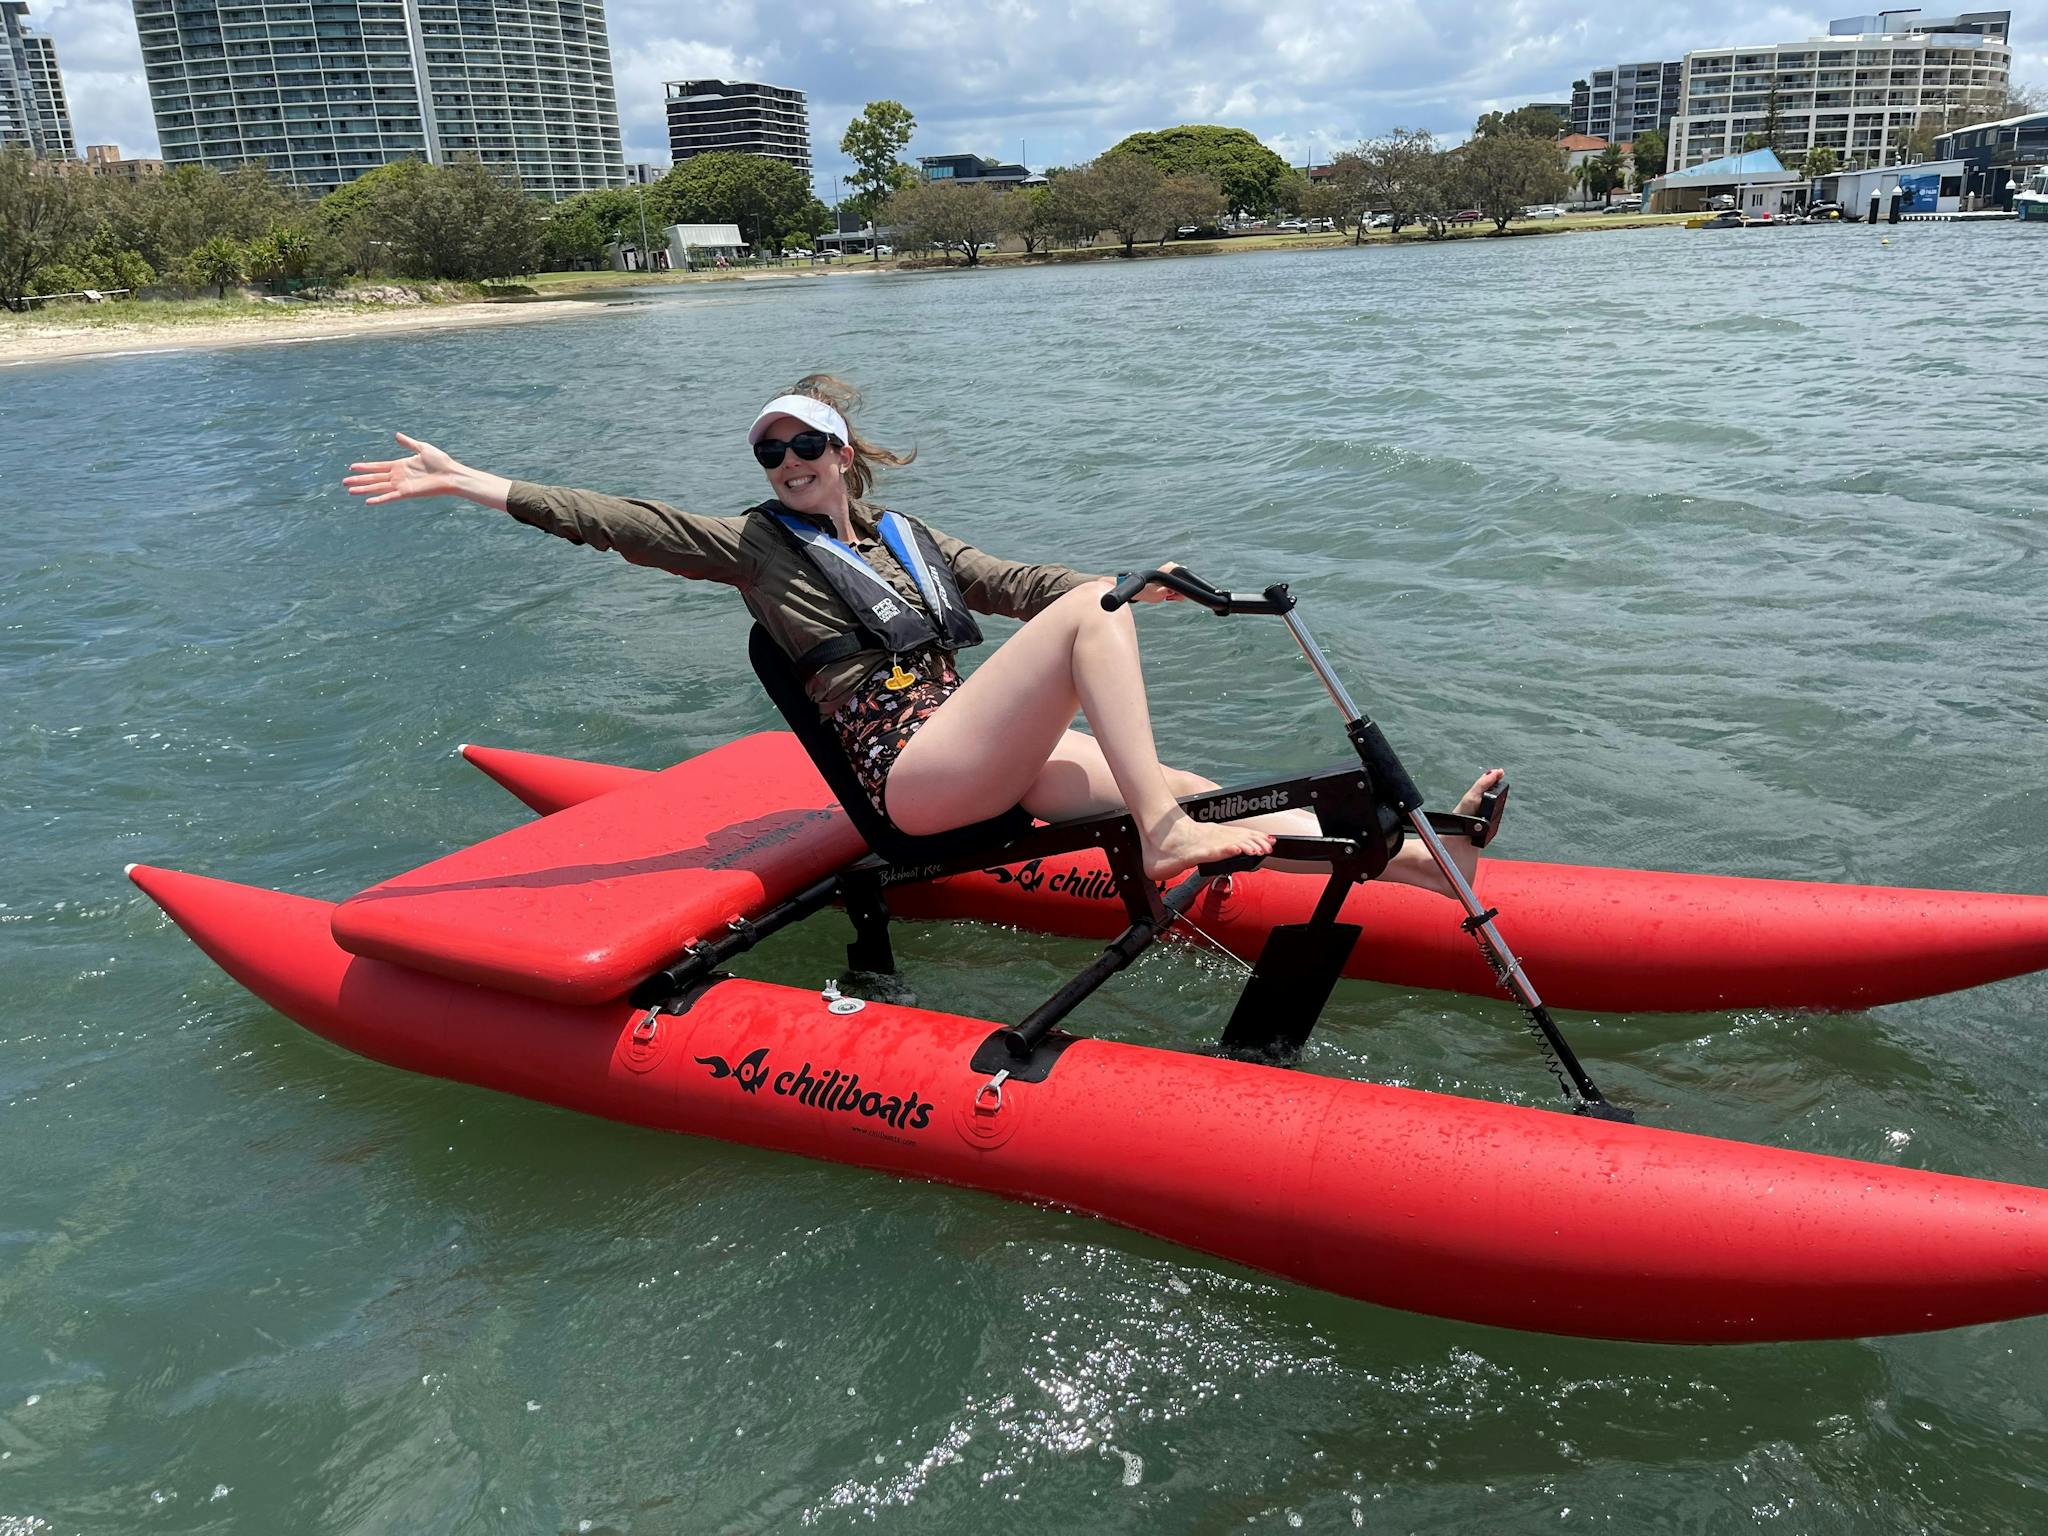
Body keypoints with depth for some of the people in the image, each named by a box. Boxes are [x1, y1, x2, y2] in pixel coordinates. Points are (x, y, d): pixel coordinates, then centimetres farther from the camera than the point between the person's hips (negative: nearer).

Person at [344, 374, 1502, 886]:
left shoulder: (906, 538, 22)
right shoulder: (760, 546, 5)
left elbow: (1024, 583, 24)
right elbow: (623, 523, -2)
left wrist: (1147, 589, 16)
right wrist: (473, 483, -8)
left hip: (989, 767, 7)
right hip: (911, 775, -7)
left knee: (1201, 802, -6)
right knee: (1092, 613, -23)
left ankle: (1420, 859, -9)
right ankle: (1162, 838, -33)